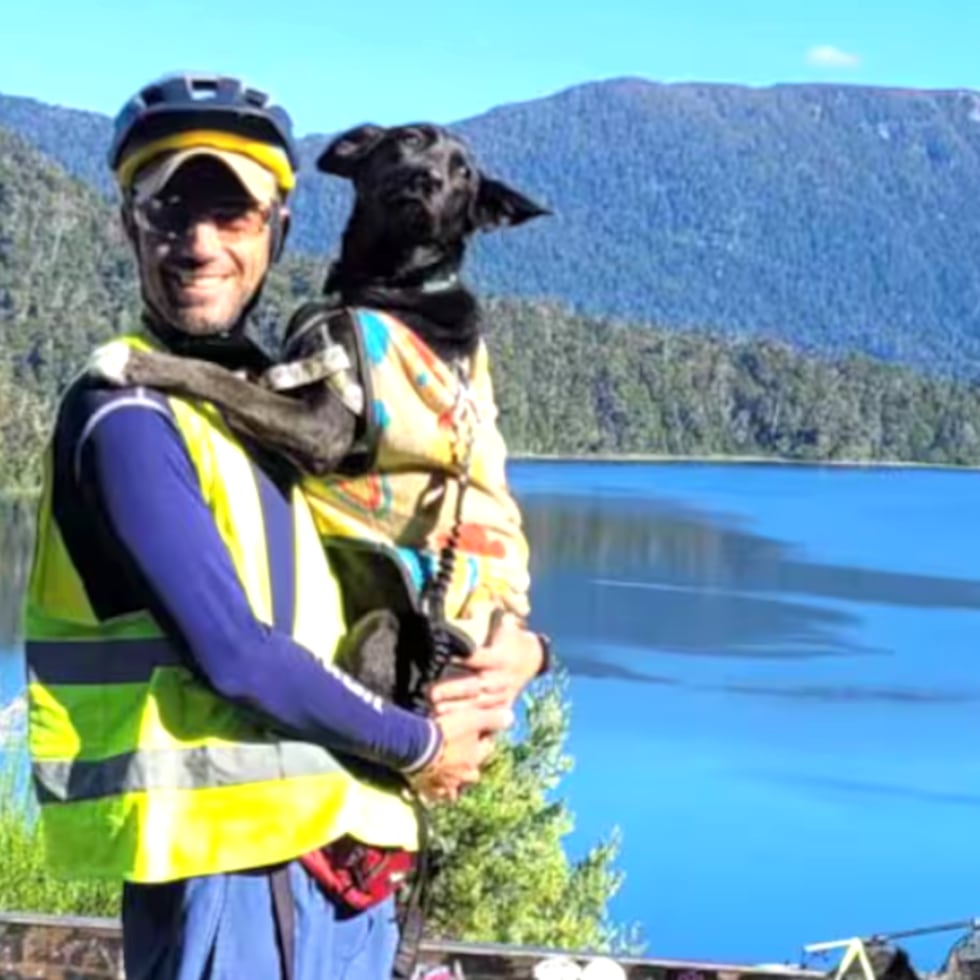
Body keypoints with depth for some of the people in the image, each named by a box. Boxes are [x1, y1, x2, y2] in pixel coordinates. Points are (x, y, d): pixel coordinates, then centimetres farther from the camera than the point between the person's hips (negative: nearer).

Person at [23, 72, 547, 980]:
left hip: (344, 858, 8)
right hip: (229, 867, -8)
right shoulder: (127, 419, -12)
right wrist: (417, 744, -7)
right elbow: (234, 653, -19)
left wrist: (513, 647, -1)